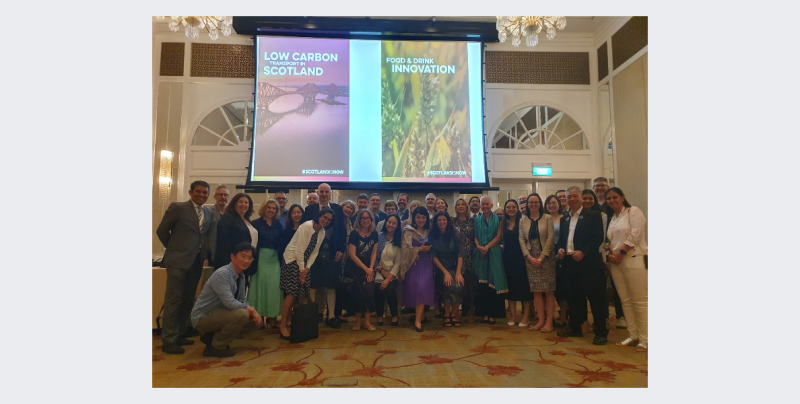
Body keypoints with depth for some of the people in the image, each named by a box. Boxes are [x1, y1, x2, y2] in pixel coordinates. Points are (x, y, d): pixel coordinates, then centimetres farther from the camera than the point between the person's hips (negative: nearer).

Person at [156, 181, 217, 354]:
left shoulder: (209, 214, 11)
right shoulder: (177, 208, -4)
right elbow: (162, 230, 0)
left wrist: (204, 253, 6)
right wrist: (174, 248, 6)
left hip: (197, 262, 6)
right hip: (178, 261, -6)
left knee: (187, 300, 13)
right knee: (174, 300, -2)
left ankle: (180, 335, 26)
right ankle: (168, 340, 5)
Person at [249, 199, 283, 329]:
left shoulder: (278, 223, 11)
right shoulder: (256, 223, 1)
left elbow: (282, 240, 9)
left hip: (275, 259, 3)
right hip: (261, 258, -3)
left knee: (274, 286, -1)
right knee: (260, 285, 0)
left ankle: (271, 316, 8)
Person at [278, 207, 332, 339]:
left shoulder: (322, 233, 5)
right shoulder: (306, 226, -17)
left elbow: (314, 252, 6)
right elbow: (299, 249, -18)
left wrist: (307, 268, -7)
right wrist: (301, 270, -14)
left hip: (304, 262, 7)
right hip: (292, 259, -7)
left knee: (301, 293, 2)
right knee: (292, 292, -12)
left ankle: (288, 320, 13)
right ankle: (283, 325, -3)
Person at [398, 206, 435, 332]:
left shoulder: (429, 231, 13)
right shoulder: (408, 231, 1)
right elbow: (406, 249, -8)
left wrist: (429, 249, 0)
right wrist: (419, 249, -16)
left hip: (426, 263, 2)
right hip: (413, 264, -2)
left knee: (423, 288, -12)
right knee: (415, 288, -5)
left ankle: (418, 320, -6)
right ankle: (419, 315, 18)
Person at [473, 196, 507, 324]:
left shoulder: (498, 219, 5)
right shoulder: (476, 220, 13)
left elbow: (499, 236, -3)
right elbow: (475, 236, 8)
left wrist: (487, 247, -14)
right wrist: (479, 246, -12)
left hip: (494, 254, -2)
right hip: (479, 254, 2)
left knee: (493, 283, -4)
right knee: (482, 284, 0)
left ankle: (493, 314, 1)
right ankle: (485, 313, 6)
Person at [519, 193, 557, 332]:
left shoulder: (547, 218, 0)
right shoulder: (523, 220, 8)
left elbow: (550, 238, -6)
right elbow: (521, 239, 4)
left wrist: (542, 257, -12)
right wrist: (530, 257, -8)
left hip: (546, 257, -2)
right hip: (531, 258, 3)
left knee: (549, 290, -1)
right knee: (536, 291, 4)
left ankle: (549, 321, 4)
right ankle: (541, 320, 10)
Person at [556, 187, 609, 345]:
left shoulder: (593, 215, -2)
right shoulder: (564, 219, 16)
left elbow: (598, 238, -10)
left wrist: (583, 252, -20)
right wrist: (561, 249, -2)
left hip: (589, 263, -6)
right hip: (570, 263, 6)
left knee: (595, 297, -2)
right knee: (574, 297, 13)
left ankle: (601, 332, 7)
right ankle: (575, 328, 24)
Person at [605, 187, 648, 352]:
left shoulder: (633, 211, -1)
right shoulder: (612, 219, 19)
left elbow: (636, 234, -12)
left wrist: (621, 253, -13)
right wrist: (610, 254, -1)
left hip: (634, 261, -7)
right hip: (616, 263, 7)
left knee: (640, 301, -5)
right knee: (625, 300, 8)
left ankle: (644, 338, 1)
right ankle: (632, 335, 16)